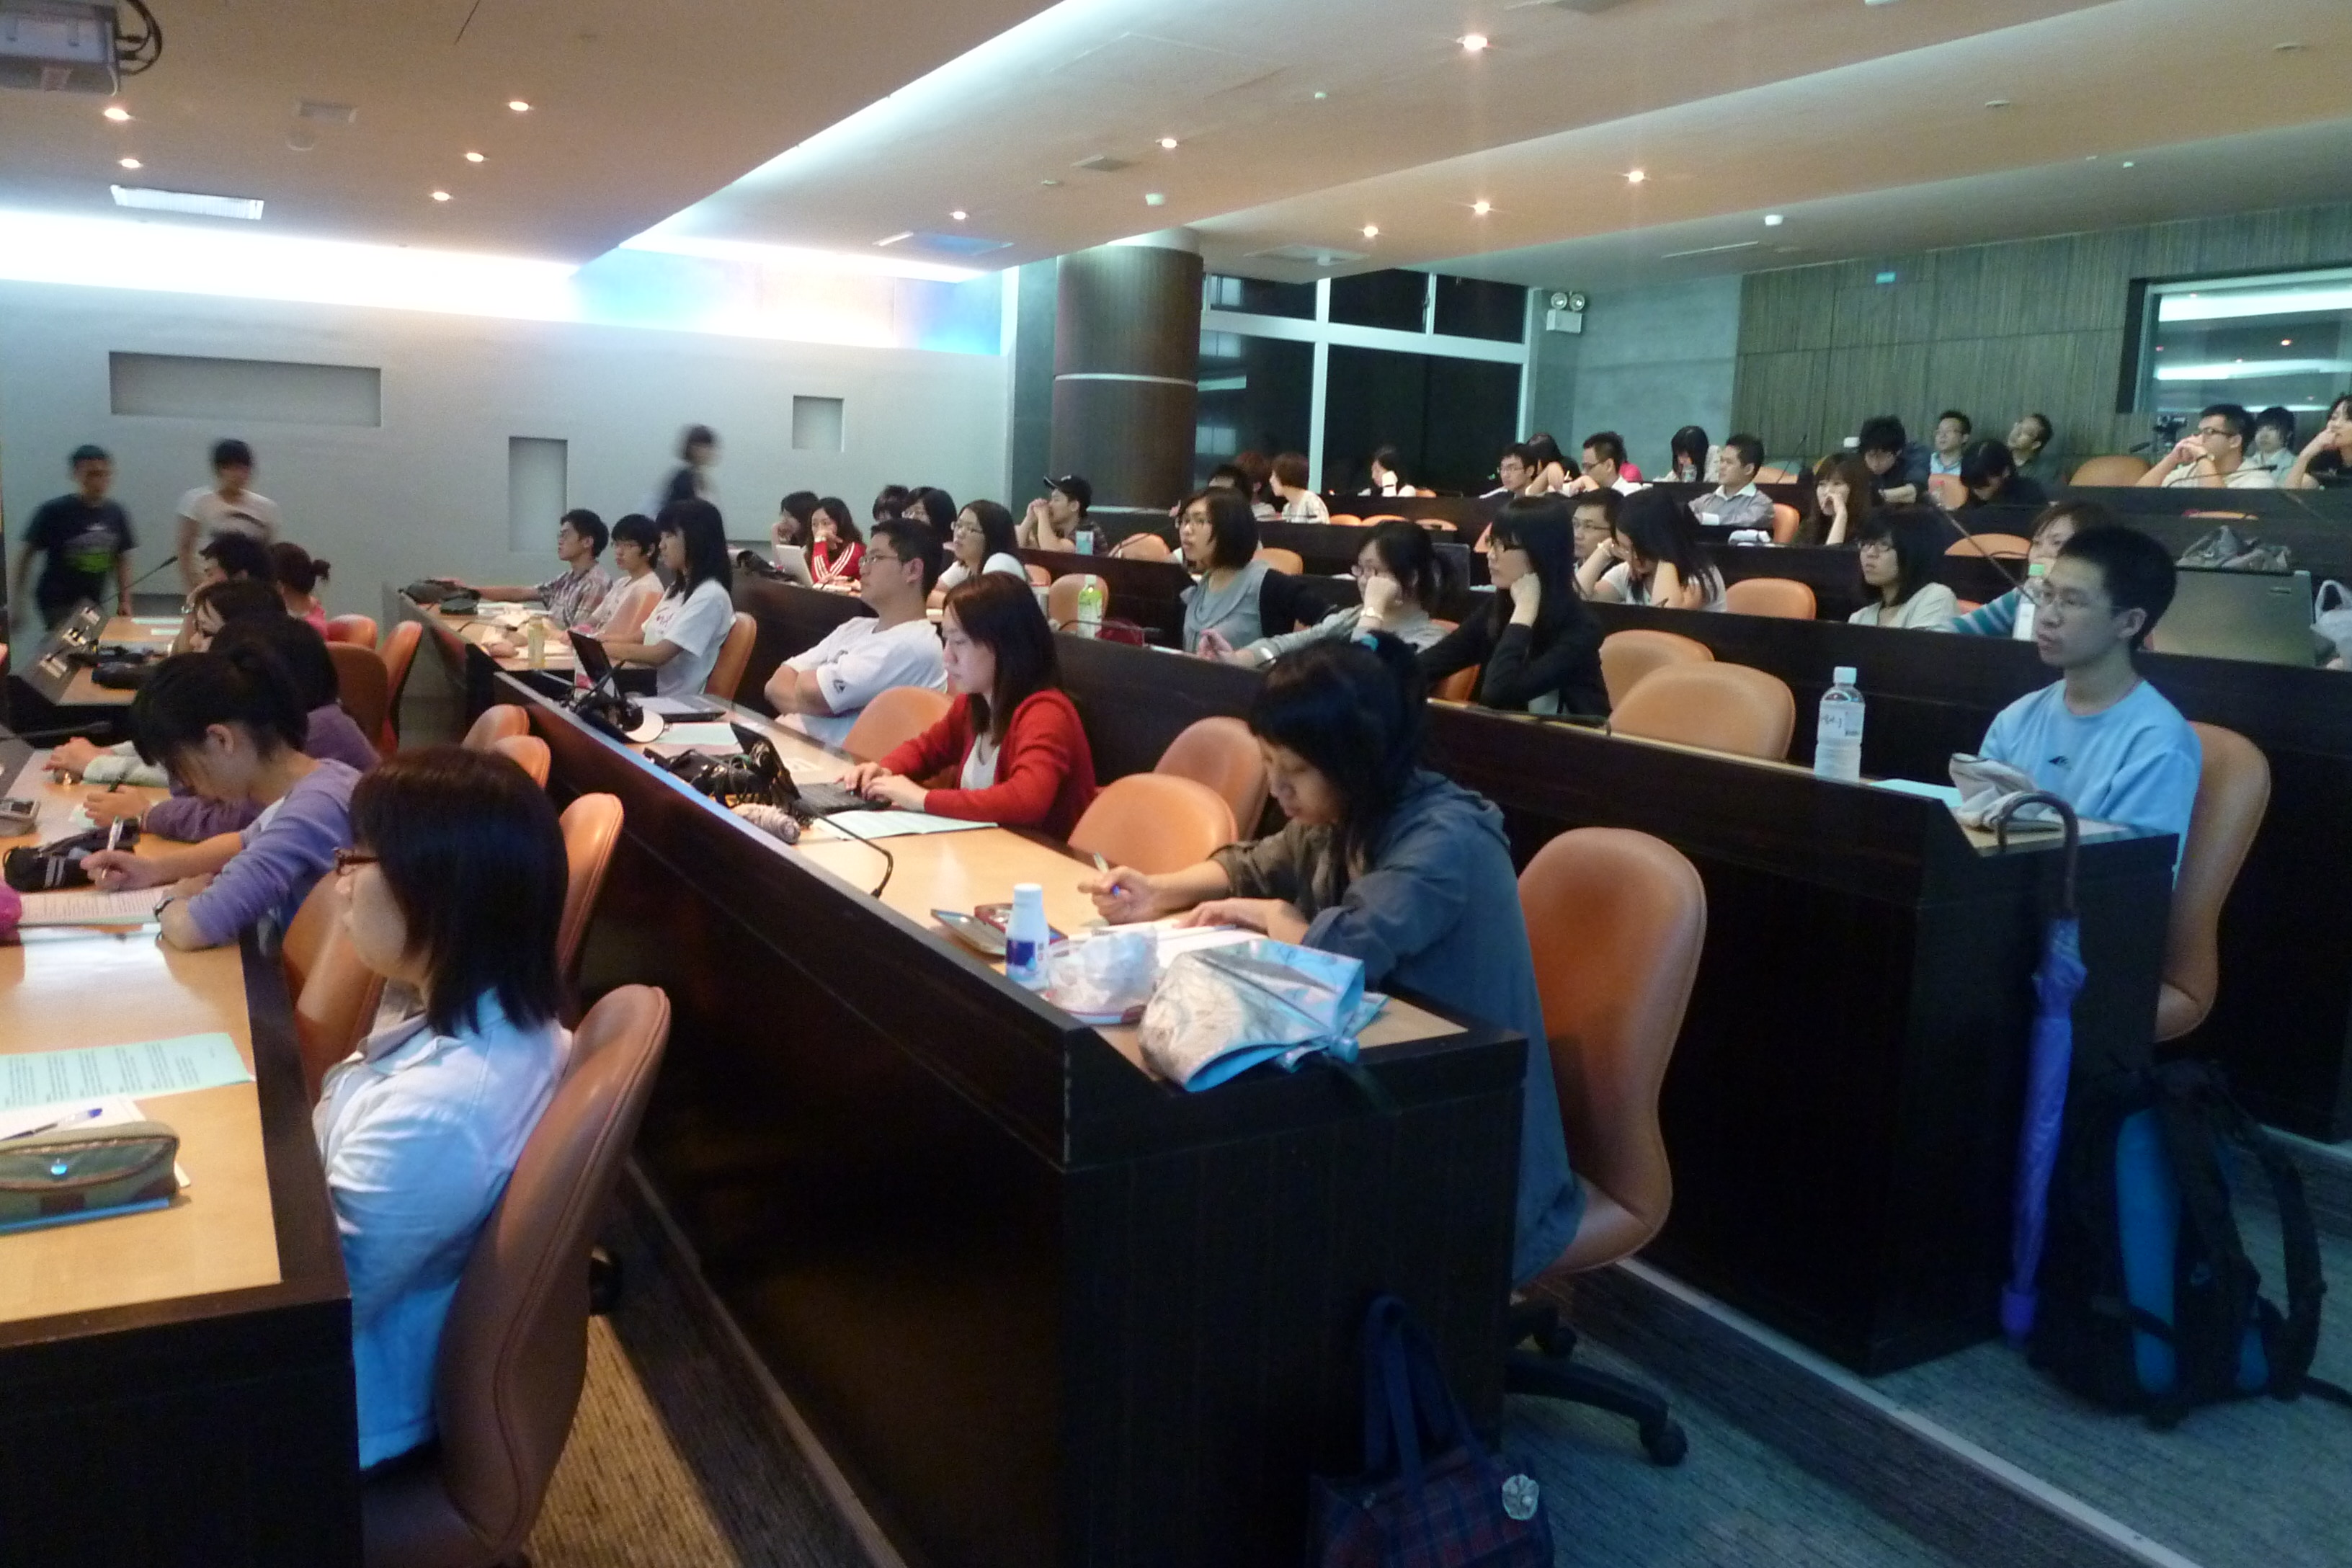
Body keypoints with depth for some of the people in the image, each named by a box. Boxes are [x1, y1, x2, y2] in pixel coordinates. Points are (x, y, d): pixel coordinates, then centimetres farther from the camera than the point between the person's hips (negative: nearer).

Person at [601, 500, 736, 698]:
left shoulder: (710, 596, -14)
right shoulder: (678, 588, 16)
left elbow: (660, 654, -18)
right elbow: (646, 637, 20)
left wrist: (604, 648, -9)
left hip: (678, 703, -8)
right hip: (650, 693, 8)